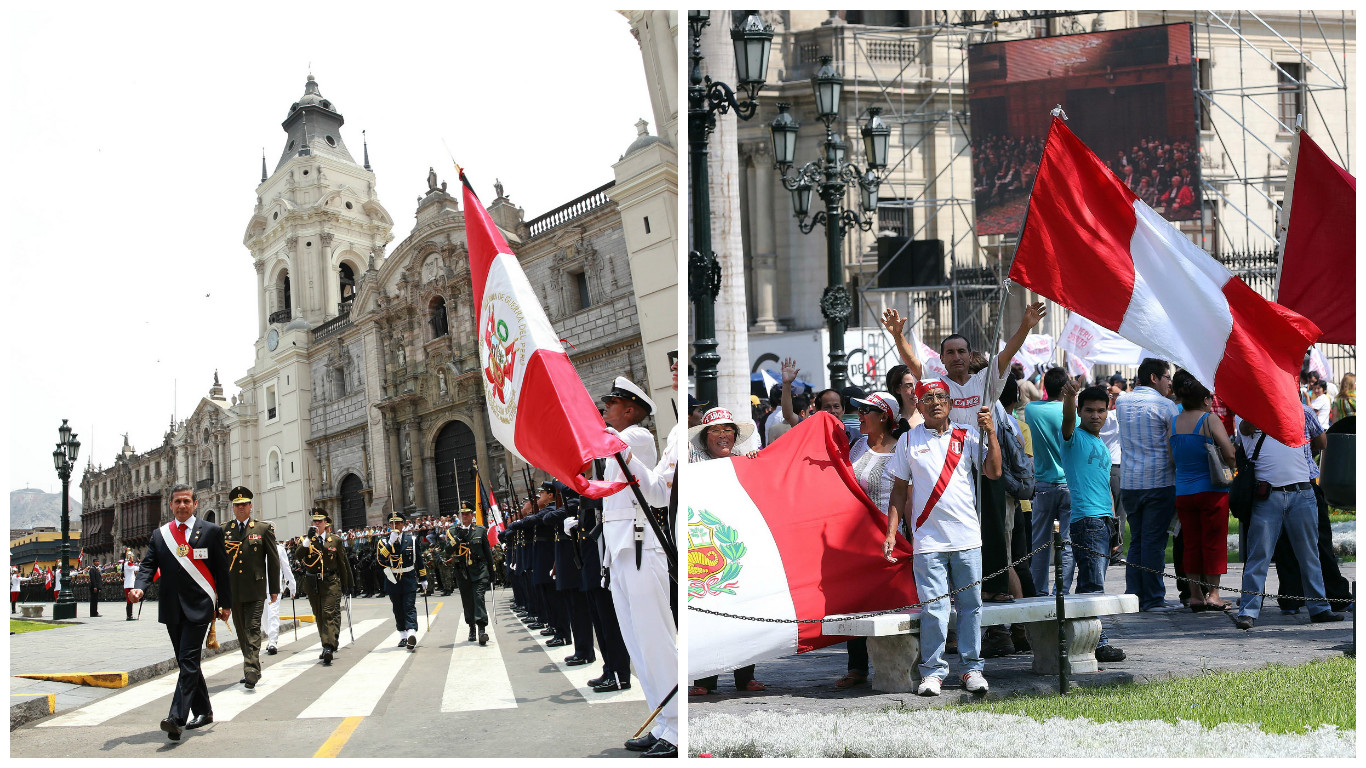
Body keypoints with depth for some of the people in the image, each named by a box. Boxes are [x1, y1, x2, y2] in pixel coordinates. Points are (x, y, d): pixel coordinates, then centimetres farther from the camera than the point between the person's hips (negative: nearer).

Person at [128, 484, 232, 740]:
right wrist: (140, 587, -16)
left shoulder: (211, 531, 2)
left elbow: (222, 570, 3)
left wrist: (225, 604, 1)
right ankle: (203, 712, 25)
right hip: (172, 608, 5)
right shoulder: (159, 535, 12)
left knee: (188, 661, -14)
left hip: (198, 607, -5)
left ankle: (177, 718, -22)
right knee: (185, 663, 12)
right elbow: (148, 565, 5)